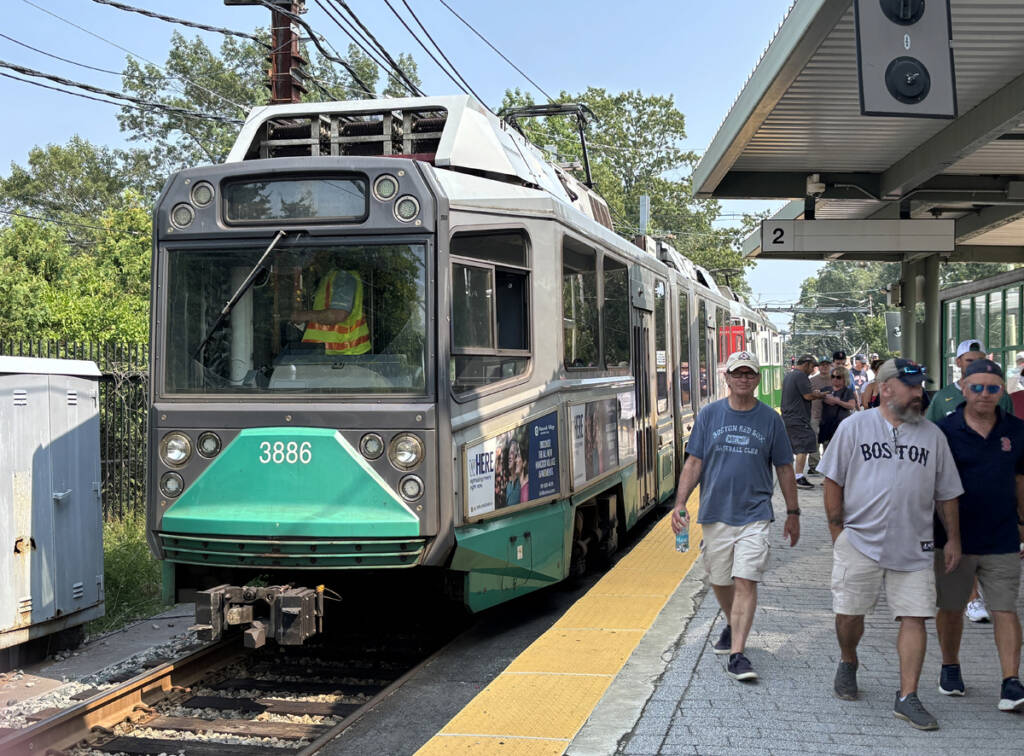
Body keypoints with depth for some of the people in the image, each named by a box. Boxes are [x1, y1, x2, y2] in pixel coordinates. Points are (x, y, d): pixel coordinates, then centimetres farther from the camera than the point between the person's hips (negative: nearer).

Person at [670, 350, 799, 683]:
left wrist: (793, 512, 11)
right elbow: (693, 462, 3)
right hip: (715, 514, 2)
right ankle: (733, 625, 42)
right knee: (720, 581, 14)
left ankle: (737, 654, -10)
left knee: (746, 581, -11)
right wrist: (680, 503, -7)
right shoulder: (709, 415, 2)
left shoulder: (770, 419, 2)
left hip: (754, 515, -2)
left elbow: (784, 468, 9)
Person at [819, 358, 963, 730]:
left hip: (914, 547, 2)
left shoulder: (932, 435, 9)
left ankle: (907, 697, 2)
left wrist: (953, 539, 12)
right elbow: (833, 480, 3)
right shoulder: (854, 427, 2)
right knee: (849, 613, 3)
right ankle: (848, 664, 33)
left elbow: (946, 493, 15)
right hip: (859, 542, -2)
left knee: (914, 618, -4)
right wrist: (837, 530, -1)